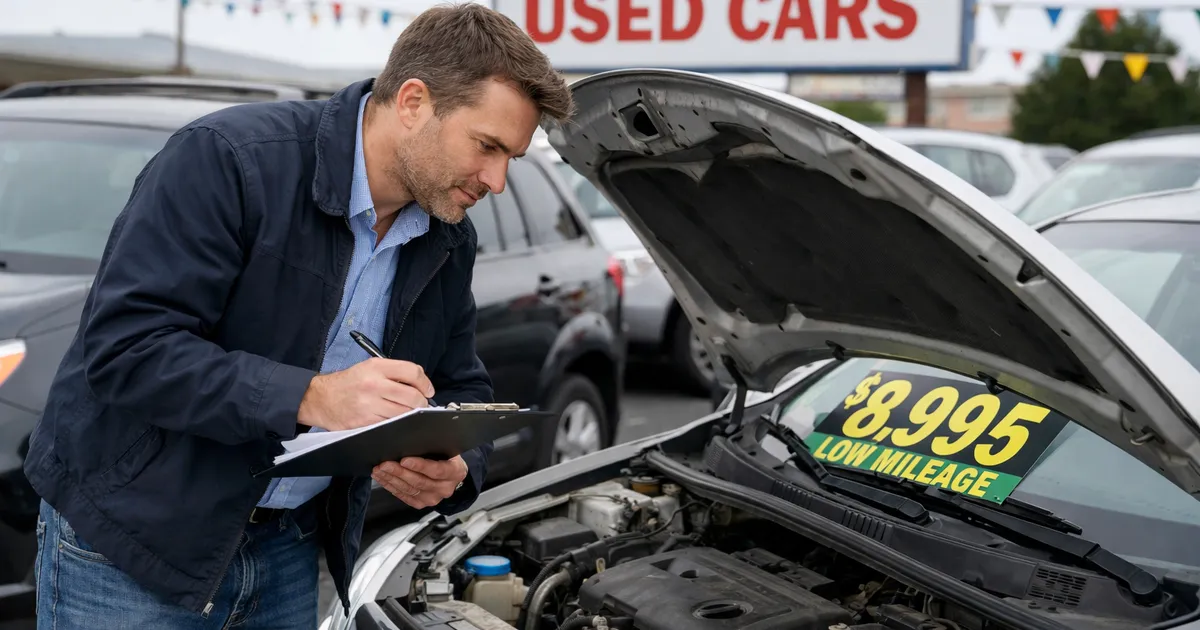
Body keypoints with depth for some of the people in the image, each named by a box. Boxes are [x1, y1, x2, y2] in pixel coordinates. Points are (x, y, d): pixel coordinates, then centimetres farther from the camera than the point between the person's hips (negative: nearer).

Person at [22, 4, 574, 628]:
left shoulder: (448, 242, 1)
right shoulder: (226, 156, -21)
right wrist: (311, 397, -34)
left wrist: (454, 471, -13)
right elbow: (124, 347, -26)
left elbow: (460, 390, 11)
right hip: (132, 531, -6)